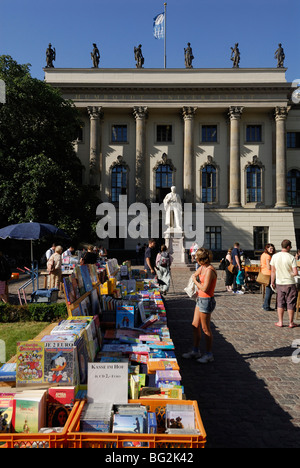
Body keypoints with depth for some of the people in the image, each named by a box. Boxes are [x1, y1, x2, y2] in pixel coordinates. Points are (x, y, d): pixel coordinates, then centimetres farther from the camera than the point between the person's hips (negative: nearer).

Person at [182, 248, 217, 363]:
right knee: (195, 326, 16)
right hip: (200, 299, 9)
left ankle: (209, 355, 18)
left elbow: (205, 288, -23)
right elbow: (194, 275, 25)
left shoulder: (209, 270, -21)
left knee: (205, 328, 3)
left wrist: (195, 281, -9)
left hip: (206, 301, -9)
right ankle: (195, 351, 29)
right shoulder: (202, 267, 6)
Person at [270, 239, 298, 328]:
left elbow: (273, 271, 2)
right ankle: (291, 323, 18)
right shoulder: (291, 257, -14)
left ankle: (280, 322, 16)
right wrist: (290, 273, 6)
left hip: (279, 283, 3)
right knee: (291, 303, 9)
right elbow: (295, 273, -16)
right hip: (290, 283, -3)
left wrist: (272, 282, 12)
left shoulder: (274, 256, -4)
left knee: (280, 303, 12)